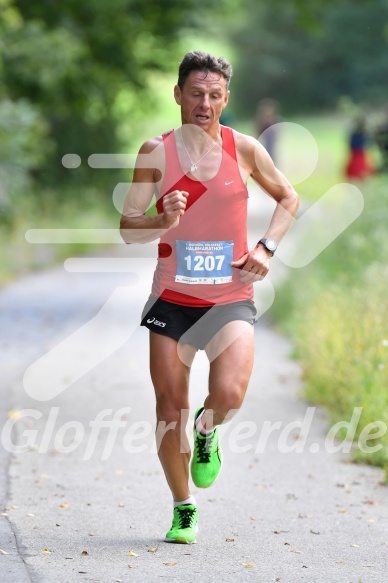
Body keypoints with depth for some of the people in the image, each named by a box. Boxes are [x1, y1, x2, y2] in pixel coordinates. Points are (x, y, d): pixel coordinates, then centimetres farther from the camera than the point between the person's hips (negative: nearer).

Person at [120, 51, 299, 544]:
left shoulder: (244, 149, 0)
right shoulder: (156, 151, -2)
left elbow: (288, 198, 16)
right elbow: (127, 228, -2)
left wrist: (266, 248, 1)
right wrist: (164, 221, -23)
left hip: (231, 298, -1)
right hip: (171, 297, 1)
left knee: (228, 395, -23)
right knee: (170, 409, 3)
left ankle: (207, 432, 14)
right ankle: (183, 509, 23)